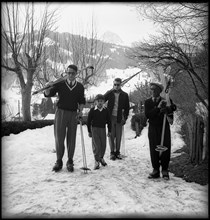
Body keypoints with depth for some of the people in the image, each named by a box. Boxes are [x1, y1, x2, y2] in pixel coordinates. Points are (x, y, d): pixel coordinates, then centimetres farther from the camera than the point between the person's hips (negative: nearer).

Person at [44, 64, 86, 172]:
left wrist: (80, 110, -4)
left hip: (73, 114, 1)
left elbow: (82, 101, 14)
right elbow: (47, 94, -3)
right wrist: (48, 87, -24)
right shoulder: (60, 84, 2)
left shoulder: (80, 87, 7)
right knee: (59, 138, -1)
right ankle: (59, 161, 11)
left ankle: (70, 162, 16)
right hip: (60, 112, -1)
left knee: (71, 138, 5)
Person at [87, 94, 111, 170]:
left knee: (103, 144, 7)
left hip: (103, 129, 3)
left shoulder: (105, 110, 1)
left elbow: (109, 121, 8)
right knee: (96, 145, -7)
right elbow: (88, 121, -2)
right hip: (94, 129, -3)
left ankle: (101, 158, 31)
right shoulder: (92, 110, -7)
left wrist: (109, 131, 8)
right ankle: (96, 161, 2)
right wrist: (89, 131, -2)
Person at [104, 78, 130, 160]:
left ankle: (117, 152, 17)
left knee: (118, 136, 5)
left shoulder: (124, 95, 5)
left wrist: (125, 118, 1)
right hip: (111, 117, -1)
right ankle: (112, 152, 11)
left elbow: (127, 107, 8)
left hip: (119, 118, 1)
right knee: (111, 136, 2)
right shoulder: (109, 93, 4)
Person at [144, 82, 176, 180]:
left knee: (165, 149, -1)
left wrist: (167, 109, -33)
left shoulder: (166, 100, 6)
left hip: (164, 127, -1)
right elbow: (147, 115, -6)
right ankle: (155, 170, 9)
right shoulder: (147, 102, 8)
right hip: (153, 128, 1)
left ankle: (165, 170, 9)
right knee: (154, 150, 0)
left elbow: (173, 107, -12)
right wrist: (158, 108, -17)